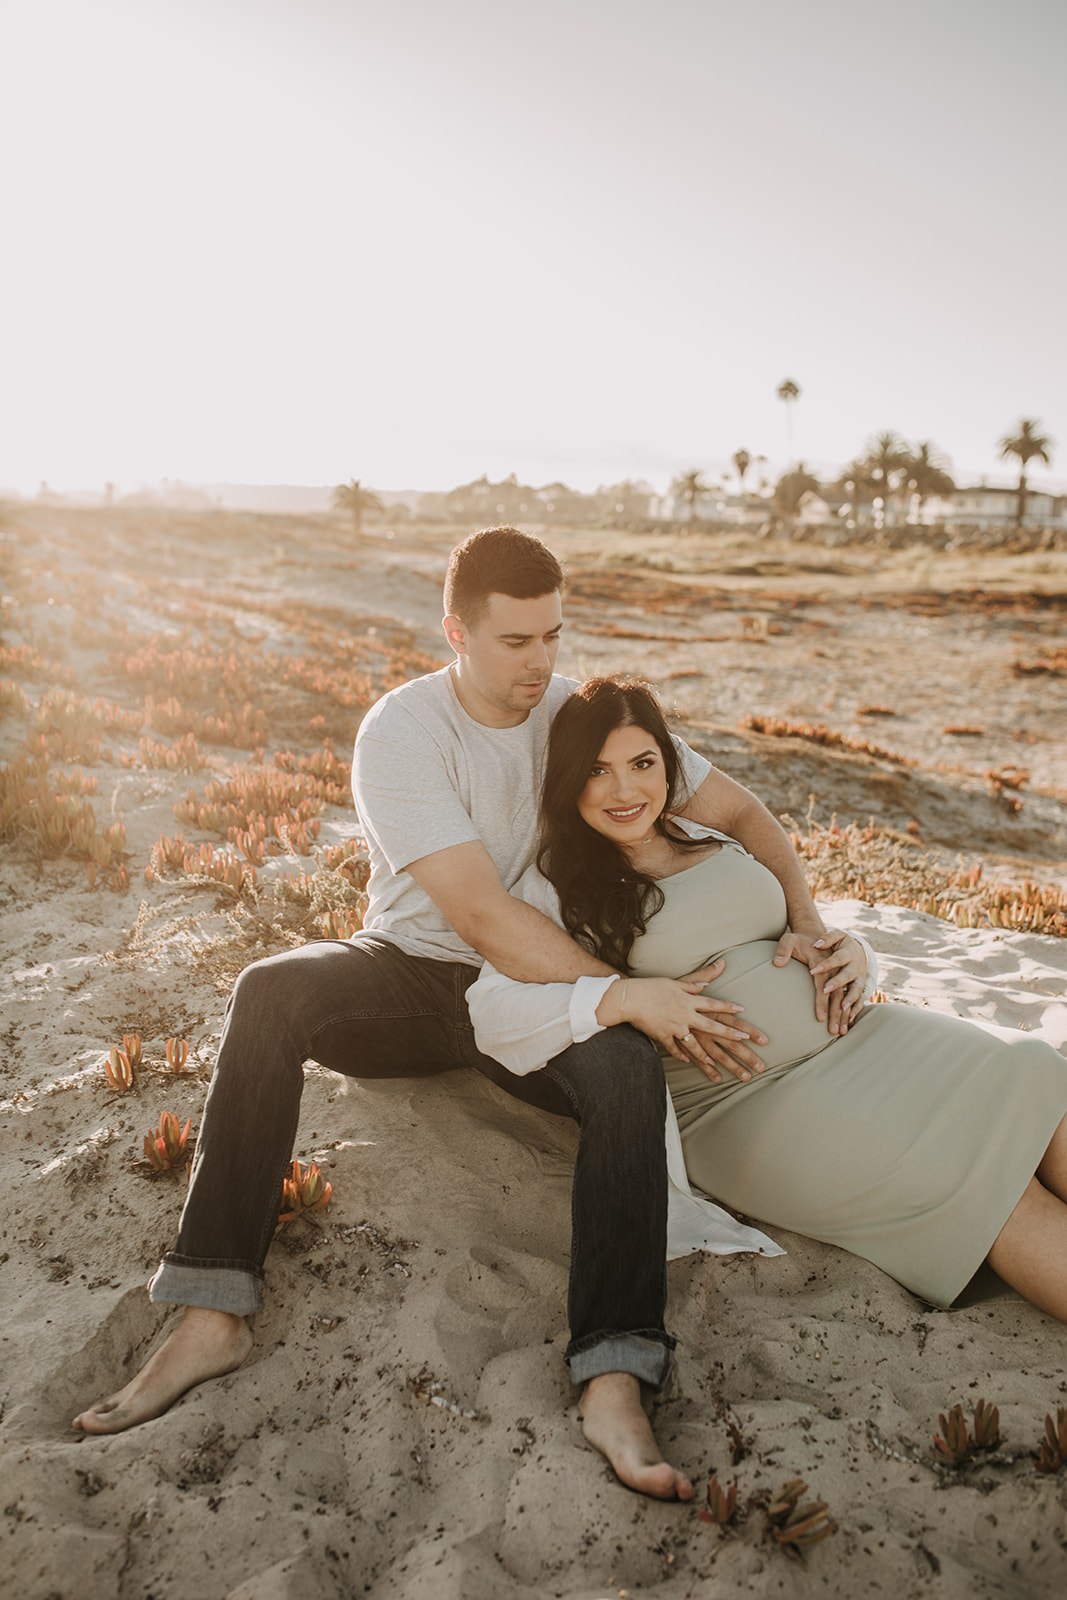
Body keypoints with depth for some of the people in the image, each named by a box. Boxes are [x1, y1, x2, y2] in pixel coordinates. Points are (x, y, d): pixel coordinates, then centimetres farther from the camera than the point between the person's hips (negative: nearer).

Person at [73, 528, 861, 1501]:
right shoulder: (401, 734, -17)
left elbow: (741, 810, 3)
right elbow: (482, 918, -26)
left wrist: (806, 921, -14)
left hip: (543, 988, 2)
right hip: (412, 973, -2)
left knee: (629, 1070, -31)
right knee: (271, 993, -31)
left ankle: (614, 1381, -36)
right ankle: (214, 1315, -29)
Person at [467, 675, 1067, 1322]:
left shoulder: (714, 838, 16)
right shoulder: (556, 886, -3)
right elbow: (491, 1009, -15)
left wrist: (845, 956, 2)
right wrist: (624, 997, -27)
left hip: (851, 1038, 7)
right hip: (742, 1097, -6)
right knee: (983, 1178, -20)